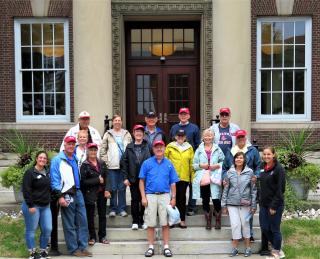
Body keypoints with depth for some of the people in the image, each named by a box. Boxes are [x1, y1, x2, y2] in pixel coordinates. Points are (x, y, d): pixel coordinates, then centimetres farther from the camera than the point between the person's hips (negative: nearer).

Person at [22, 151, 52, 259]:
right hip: (33, 206, -7)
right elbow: (26, 190, -15)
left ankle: (43, 250, 20)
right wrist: (30, 205, -18)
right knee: (31, 230, 1)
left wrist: (49, 201, 19)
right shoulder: (30, 172, -9)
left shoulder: (47, 172, 13)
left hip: (45, 206, 7)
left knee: (47, 229, 5)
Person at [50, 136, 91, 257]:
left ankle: (82, 247, 15)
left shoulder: (76, 158, 15)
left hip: (78, 193, 7)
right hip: (67, 195, -7)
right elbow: (55, 180, -12)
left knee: (82, 221, 7)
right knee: (69, 224, 2)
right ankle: (73, 248, 11)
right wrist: (60, 196, -17)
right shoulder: (57, 160, -7)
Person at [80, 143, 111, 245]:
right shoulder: (84, 165, -7)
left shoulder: (102, 163, 7)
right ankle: (92, 237, 16)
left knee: (102, 214, 10)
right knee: (90, 216, 5)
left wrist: (107, 190, -7)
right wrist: (97, 180, -15)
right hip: (90, 194, -4)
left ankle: (102, 236, 21)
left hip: (102, 193, 4)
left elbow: (106, 177, 6)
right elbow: (83, 181, -14)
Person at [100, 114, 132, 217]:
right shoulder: (108, 134, 4)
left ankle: (122, 208, 13)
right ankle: (113, 209, 11)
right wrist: (105, 161, -5)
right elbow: (103, 149, 2)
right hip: (112, 166, -1)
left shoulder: (126, 134, 9)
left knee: (122, 188, 5)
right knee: (113, 188, 2)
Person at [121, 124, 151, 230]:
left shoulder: (147, 146, -1)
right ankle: (135, 221, 16)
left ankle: (142, 221, 19)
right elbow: (124, 162, 3)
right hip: (133, 179, 1)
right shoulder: (129, 147, 4)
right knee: (134, 200, 6)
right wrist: (125, 177, -2)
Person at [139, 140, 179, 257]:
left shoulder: (169, 164, 4)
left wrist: (173, 198, 3)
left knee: (165, 223, 4)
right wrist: (143, 197, -4)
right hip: (150, 195, -1)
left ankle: (166, 247, 12)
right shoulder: (147, 163, 1)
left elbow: (173, 183, 7)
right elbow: (142, 181, 2)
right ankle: (151, 247, 14)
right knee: (150, 223, 5)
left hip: (165, 195, 1)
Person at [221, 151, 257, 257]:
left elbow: (253, 189, 2)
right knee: (235, 224, -2)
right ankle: (234, 248, 9)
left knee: (245, 224, 5)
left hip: (245, 204, -1)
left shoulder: (249, 172, 0)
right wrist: (224, 205, 4)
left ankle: (248, 247, 17)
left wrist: (253, 205, -1)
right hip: (232, 203, 1)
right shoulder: (230, 172, 3)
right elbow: (226, 189, 5)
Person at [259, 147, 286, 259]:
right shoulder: (263, 167, 8)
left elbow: (280, 189, -15)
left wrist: (274, 206, -16)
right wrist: (261, 202, 11)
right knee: (264, 228, 10)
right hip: (264, 204, 7)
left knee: (274, 229, 3)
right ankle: (277, 248, 28)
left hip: (275, 204, -7)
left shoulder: (279, 169, -12)